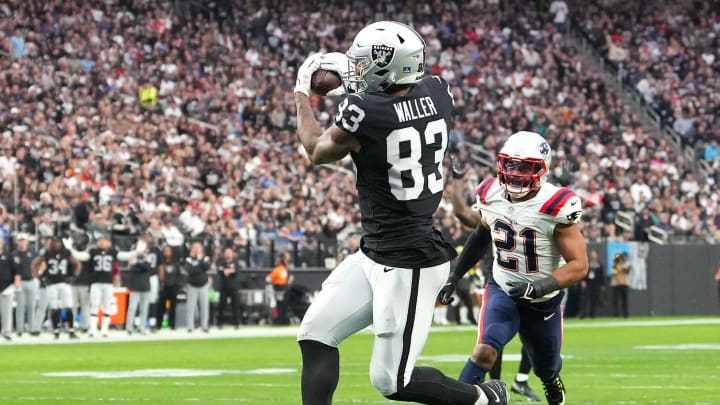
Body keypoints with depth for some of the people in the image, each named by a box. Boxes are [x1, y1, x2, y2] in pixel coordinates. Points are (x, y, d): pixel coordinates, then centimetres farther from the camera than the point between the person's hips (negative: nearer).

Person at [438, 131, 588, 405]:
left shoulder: (556, 207, -24)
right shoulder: (490, 195, -9)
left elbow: (579, 265, -23)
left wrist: (542, 286, -38)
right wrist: (455, 276, 15)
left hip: (543, 300, -1)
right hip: (502, 290, 2)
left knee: (547, 370, 18)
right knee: (485, 351, -25)